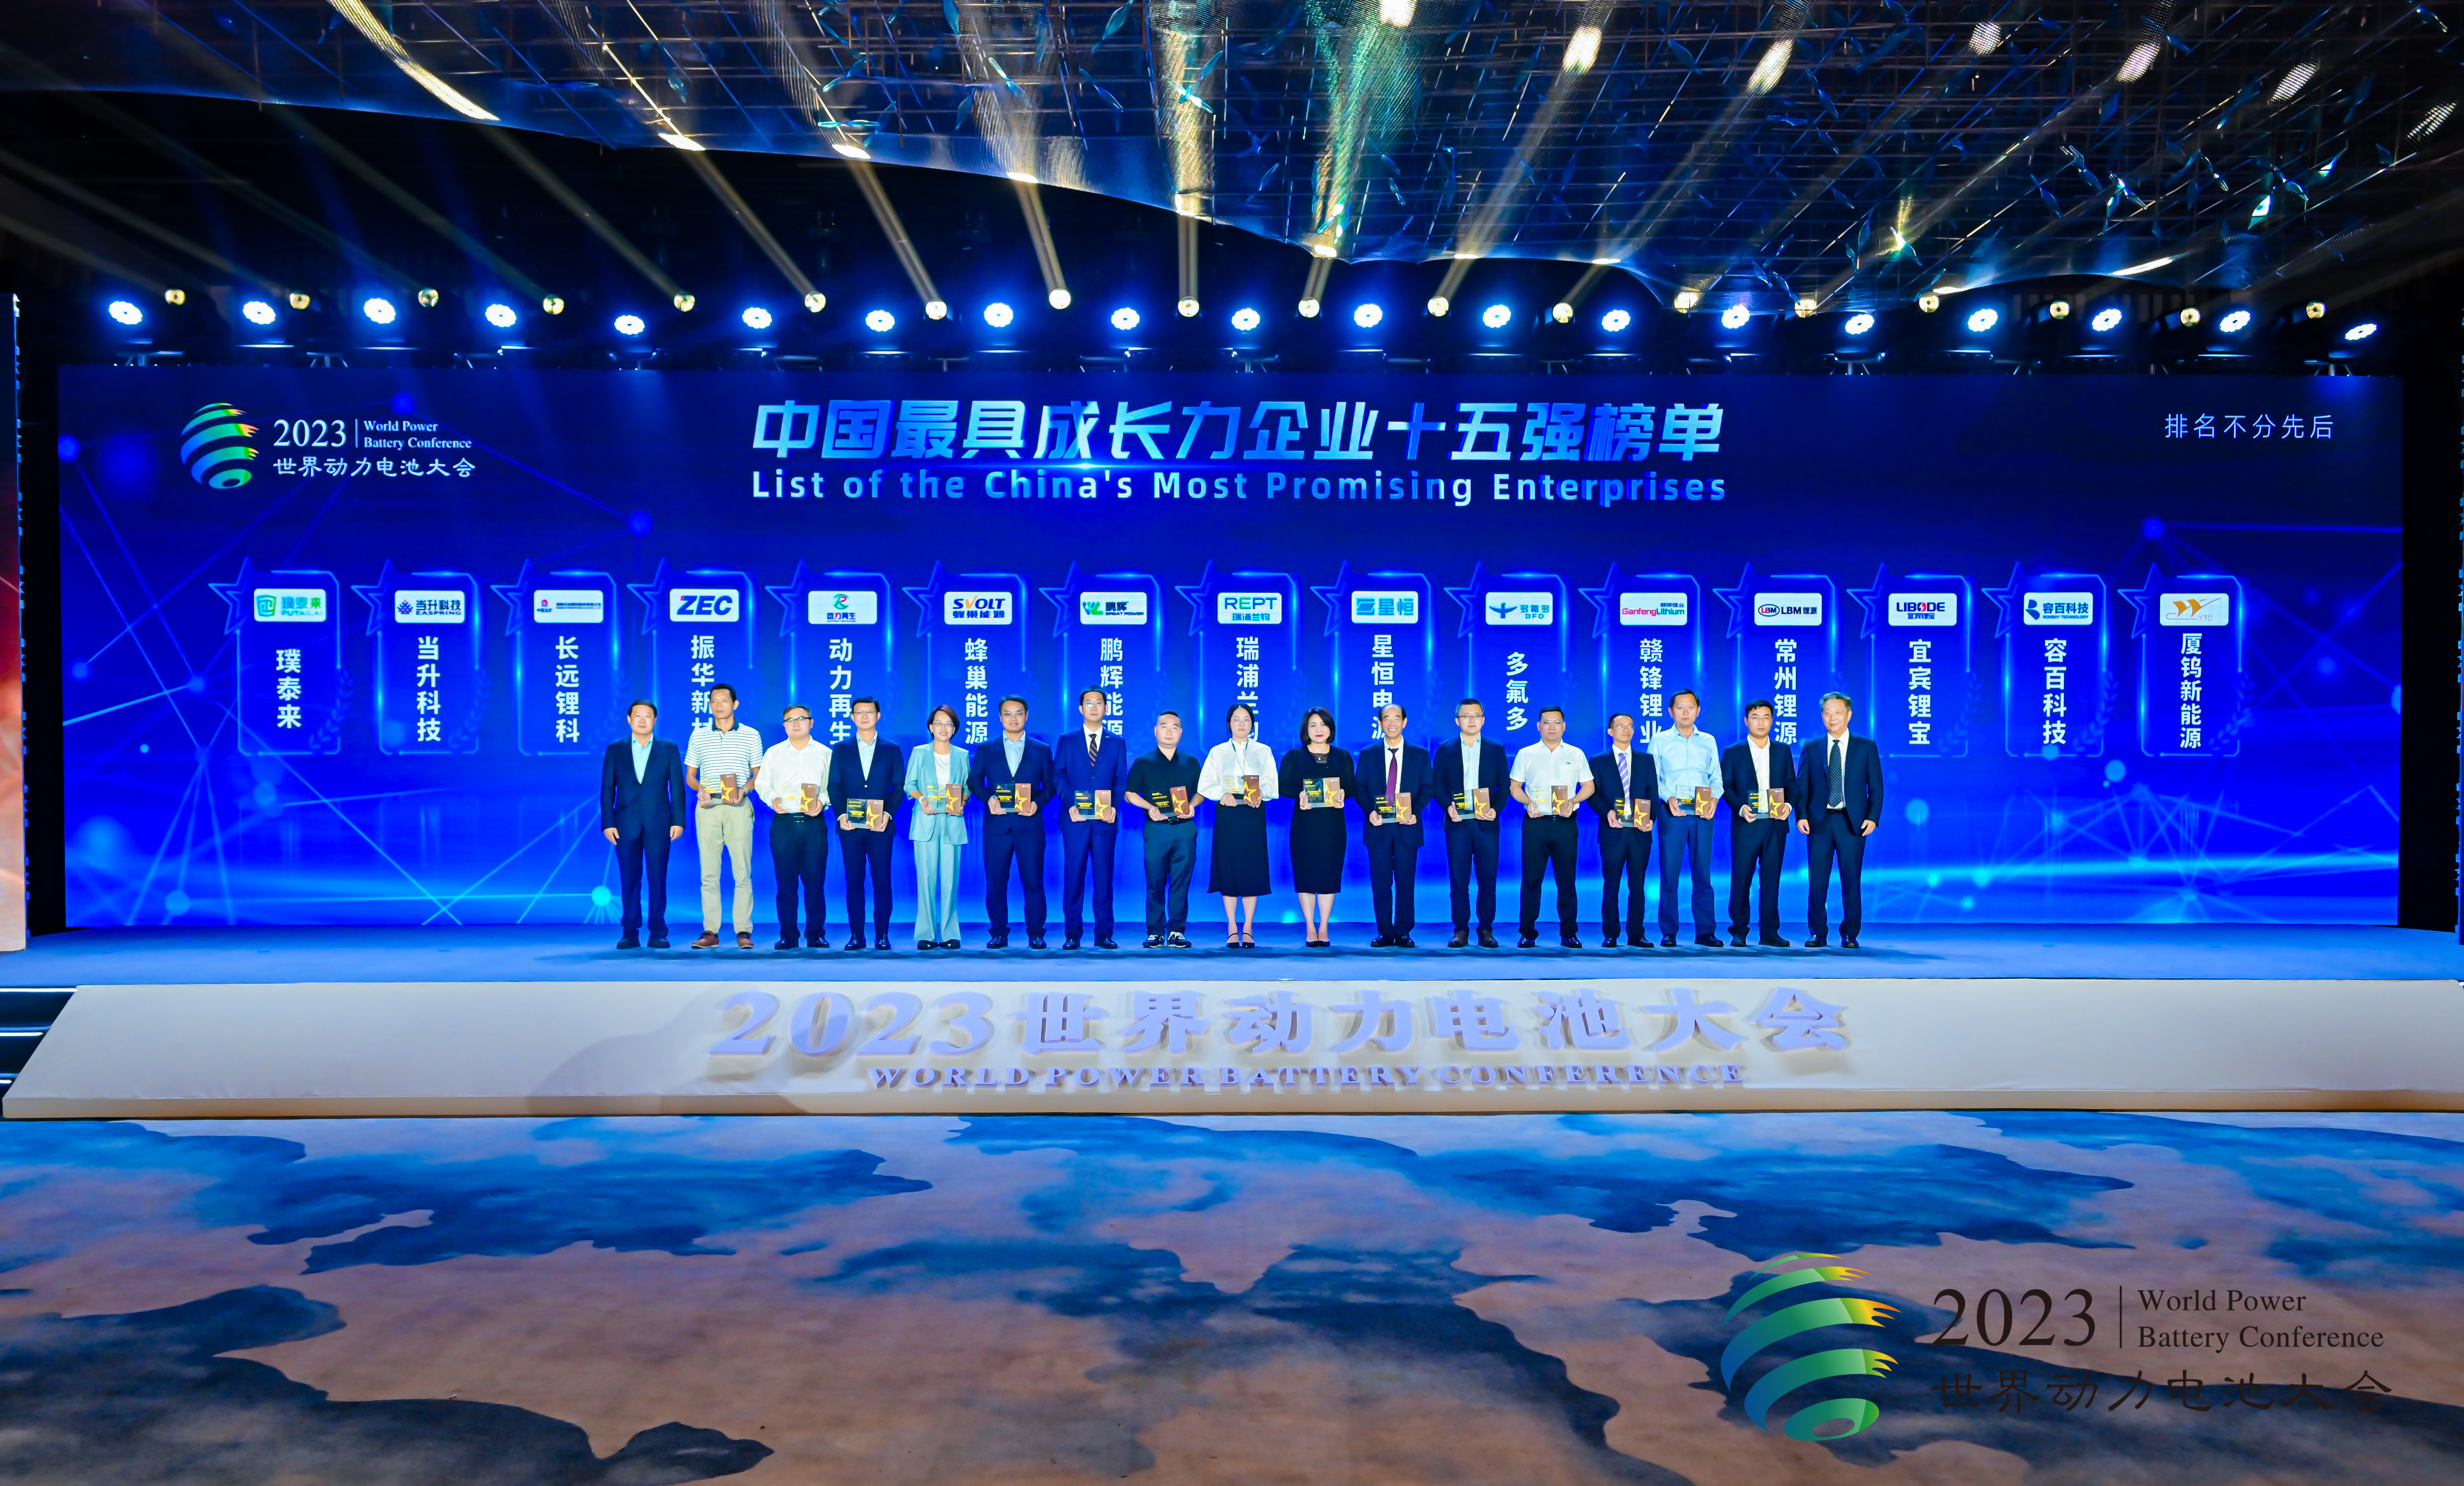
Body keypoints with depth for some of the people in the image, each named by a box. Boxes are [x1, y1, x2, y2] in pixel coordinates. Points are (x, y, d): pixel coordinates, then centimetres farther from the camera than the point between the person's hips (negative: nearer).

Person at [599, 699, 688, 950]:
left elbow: (677, 787, 5)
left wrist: (678, 821, -3)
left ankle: (658, 933, 5)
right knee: (629, 880, 2)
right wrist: (607, 823, -2)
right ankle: (631, 933, 7)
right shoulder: (615, 750, 10)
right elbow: (607, 789, 7)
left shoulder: (669, 749, 9)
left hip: (658, 825, -1)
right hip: (626, 825, 1)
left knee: (658, 879, -1)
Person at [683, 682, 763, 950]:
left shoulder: (751, 735, 8)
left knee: (743, 871, -5)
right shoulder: (699, 735, 12)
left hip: (738, 807, -1)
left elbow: (758, 774, 9)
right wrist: (700, 790, -6)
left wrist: (744, 790, -10)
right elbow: (690, 775, 14)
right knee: (709, 873, 0)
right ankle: (710, 932, 3)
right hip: (708, 807, 2)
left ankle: (744, 931, -1)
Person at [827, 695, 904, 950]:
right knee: (854, 882, 2)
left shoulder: (892, 750, 9)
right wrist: (841, 815, -8)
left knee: (882, 881, -1)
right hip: (850, 825, 1)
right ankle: (856, 936, 7)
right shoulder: (840, 749, 11)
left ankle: (882, 935, 5)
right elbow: (834, 786, 6)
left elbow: (899, 787, 5)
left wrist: (888, 814, -10)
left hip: (880, 825, -1)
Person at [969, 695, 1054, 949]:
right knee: (996, 881, 2)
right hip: (997, 824, 1)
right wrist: (989, 798, -10)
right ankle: (998, 934, 11)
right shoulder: (986, 750, 13)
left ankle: (1036, 934, 7)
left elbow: (1050, 785, 9)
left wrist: (1038, 803, -10)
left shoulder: (1042, 751, 12)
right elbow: (974, 781, 9)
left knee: (1033, 881, -1)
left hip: (1030, 824, -1)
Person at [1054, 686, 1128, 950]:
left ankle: (1104, 934, 7)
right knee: (1074, 876, -1)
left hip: (1105, 819, 1)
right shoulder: (1067, 741, 10)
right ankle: (1072, 934, 5)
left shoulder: (1117, 744, 13)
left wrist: (1113, 806, -11)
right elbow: (1058, 776, 3)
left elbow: (1122, 780, 6)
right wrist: (1070, 804, -12)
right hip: (1076, 819, -1)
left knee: (1104, 876, 2)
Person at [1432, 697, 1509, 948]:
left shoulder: (1496, 750, 10)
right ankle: (1461, 931, 7)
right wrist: (1448, 806, -11)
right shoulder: (1445, 750, 9)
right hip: (1457, 823, 0)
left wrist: (1495, 809, -9)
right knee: (1458, 880, 1)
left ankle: (1486, 931, 10)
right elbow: (1437, 784, 6)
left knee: (1488, 880, 1)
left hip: (1486, 823, 0)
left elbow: (1504, 785, 7)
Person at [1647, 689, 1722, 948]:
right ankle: (1668, 933, 4)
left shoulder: (1709, 741, 15)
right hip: (1672, 812, -2)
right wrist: (1668, 798, -15)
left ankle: (1705, 932, 6)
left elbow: (1716, 778, 10)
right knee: (1669, 873, -2)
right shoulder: (1660, 740, 7)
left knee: (1703, 873, 1)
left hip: (1702, 813, 2)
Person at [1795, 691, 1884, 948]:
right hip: (1819, 821, 1)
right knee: (1817, 881, 0)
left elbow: (1876, 787, 5)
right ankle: (1817, 934, 10)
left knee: (1852, 881, 2)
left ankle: (1850, 935, 12)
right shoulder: (1811, 748, 10)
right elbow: (1801, 786, 8)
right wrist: (1801, 816, -6)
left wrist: (1873, 818, -7)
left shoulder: (1867, 747, 7)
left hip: (1853, 822, -1)